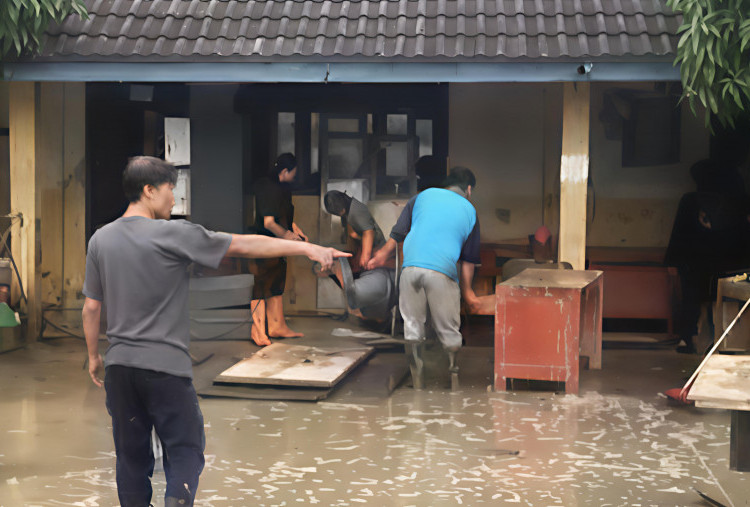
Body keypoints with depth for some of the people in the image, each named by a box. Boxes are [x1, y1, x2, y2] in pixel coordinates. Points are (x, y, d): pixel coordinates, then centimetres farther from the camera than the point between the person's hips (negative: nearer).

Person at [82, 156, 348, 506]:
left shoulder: (100, 240, 5)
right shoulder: (173, 234, -10)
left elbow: (91, 308, 10)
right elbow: (243, 245, -9)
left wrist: (93, 357, 23)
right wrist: (307, 248, -4)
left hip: (119, 366, 5)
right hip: (166, 366, -5)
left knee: (131, 456, 13)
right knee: (185, 452, 5)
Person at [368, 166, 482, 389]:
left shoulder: (424, 195, 18)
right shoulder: (469, 210, 15)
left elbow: (398, 233, 15)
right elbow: (468, 259, 14)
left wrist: (383, 254, 28)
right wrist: (467, 291, 20)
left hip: (411, 268, 2)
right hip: (442, 271, -1)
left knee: (412, 327, 11)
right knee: (449, 331, 9)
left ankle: (417, 382, 15)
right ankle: (455, 381, 12)